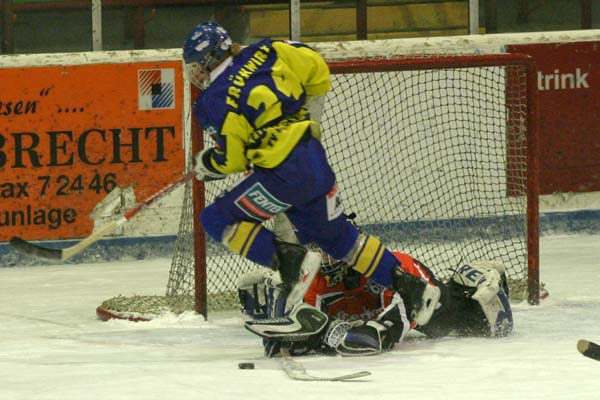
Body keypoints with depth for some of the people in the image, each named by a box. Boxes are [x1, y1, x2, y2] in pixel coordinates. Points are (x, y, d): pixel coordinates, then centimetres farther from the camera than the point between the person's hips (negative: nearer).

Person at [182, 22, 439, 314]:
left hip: (283, 174, -7)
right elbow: (316, 67, 14)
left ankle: (288, 259, -10)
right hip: (317, 160, 8)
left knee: (217, 220, 4)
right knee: (334, 233, 24)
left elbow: (232, 158, -5)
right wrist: (301, 108, 29)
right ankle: (409, 285, 21)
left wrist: (205, 164, 16)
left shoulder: (215, 101, -9)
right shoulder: (264, 54, 6)